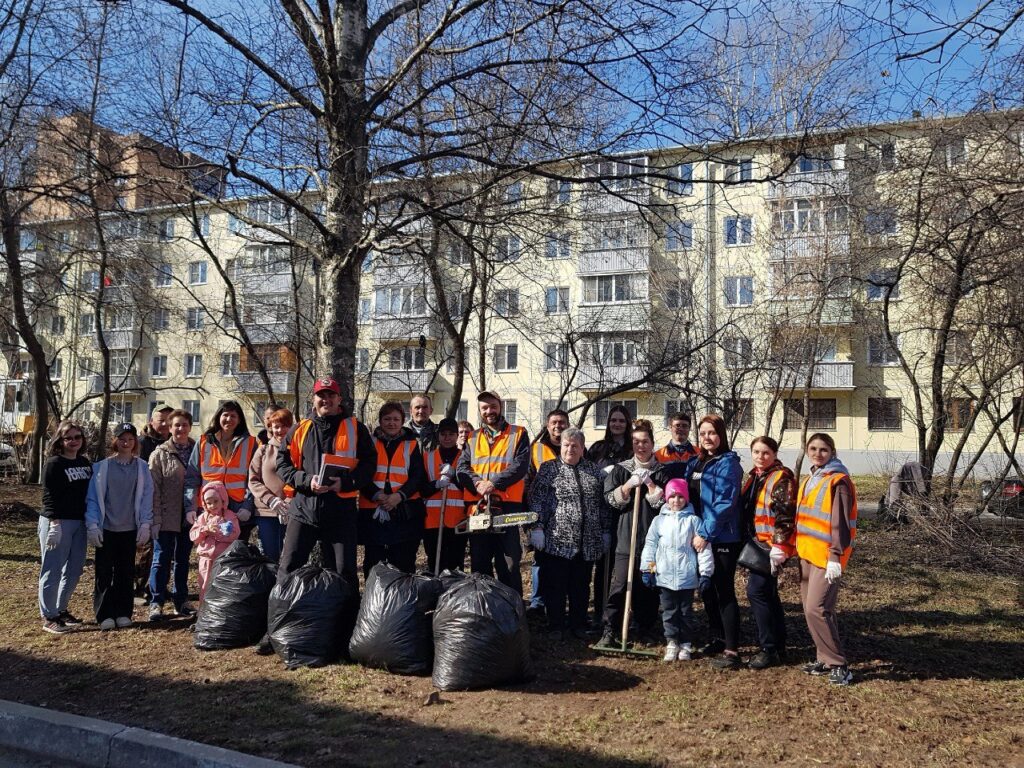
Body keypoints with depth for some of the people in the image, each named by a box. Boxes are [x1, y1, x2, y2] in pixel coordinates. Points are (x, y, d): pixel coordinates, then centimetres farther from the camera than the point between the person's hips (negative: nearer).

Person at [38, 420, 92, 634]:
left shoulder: (85, 462, 11)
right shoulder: (54, 464, -8)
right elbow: (49, 496, -13)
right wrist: (55, 524, -20)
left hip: (80, 522, 7)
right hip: (58, 523, -7)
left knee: (75, 569, 12)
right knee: (53, 571, -1)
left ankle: (61, 609, 26)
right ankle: (48, 618, 6)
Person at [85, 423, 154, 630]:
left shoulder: (141, 467, 2)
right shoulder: (102, 466, -2)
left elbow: (146, 497, 1)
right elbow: (93, 498, -2)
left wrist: (145, 524, -4)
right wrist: (92, 525, -8)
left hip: (130, 529, 1)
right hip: (106, 528, -1)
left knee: (126, 572, 8)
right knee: (104, 573, 2)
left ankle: (123, 613, 16)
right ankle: (104, 615, 10)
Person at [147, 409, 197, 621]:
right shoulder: (160, 454, -2)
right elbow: (154, 488, -6)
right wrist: (155, 518, -12)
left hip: (189, 518, 3)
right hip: (166, 518, -3)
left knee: (183, 559, 13)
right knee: (162, 559, 2)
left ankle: (181, 600, 23)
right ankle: (156, 602, 10)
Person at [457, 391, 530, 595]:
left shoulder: (518, 434, 6)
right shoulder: (472, 439, 17)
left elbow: (520, 465, -7)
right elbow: (462, 468, 5)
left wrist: (494, 482, -17)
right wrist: (477, 483, -15)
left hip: (507, 504, -4)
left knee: (509, 565, 0)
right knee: (479, 564, 11)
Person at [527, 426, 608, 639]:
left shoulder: (594, 470, 11)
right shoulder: (548, 468, 1)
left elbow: (603, 503, 14)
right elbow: (536, 500, -3)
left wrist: (606, 531, 13)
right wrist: (537, 527, -10)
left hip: (587, 542, 3)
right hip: (557, 540, -3)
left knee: (581, 586, 10)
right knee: (555, 586, 3)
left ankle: (579, 625, 22)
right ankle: (556, 627, 15)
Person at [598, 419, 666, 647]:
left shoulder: (662, 471, 7)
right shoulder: (620, 469, 9)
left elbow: (666, 502, -2)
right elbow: (610, 498, 0)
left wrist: (649, 483, -11)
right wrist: (629, 485, -13)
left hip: (654, 538, 0)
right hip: (626, 538, 0)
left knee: (649, 586, 7)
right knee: (620, 586, -4)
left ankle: (647, 629, 21)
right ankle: (610, 631, 0)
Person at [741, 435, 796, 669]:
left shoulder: (782, 478, -13)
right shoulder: (754, 477, 15)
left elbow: (786, 516, -19)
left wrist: (780, 547, -23)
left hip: (771, 545, -9)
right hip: (756, 544, 9)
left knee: (757, 591, -12)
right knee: (767, 593, 14)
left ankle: (770, 650, -3)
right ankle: (778, 645, 24)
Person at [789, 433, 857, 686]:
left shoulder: (838, 482, -11)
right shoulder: (809, 480, 15)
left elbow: (841, 523, -16)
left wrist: (836, 557, -21)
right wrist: (799, 547, 19)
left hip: (826, 556, -8)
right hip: (807, 553, 9)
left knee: (816, 609, -13)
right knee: (811, 608, 11)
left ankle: (838, 665, -4)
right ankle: (825, 659, 21)